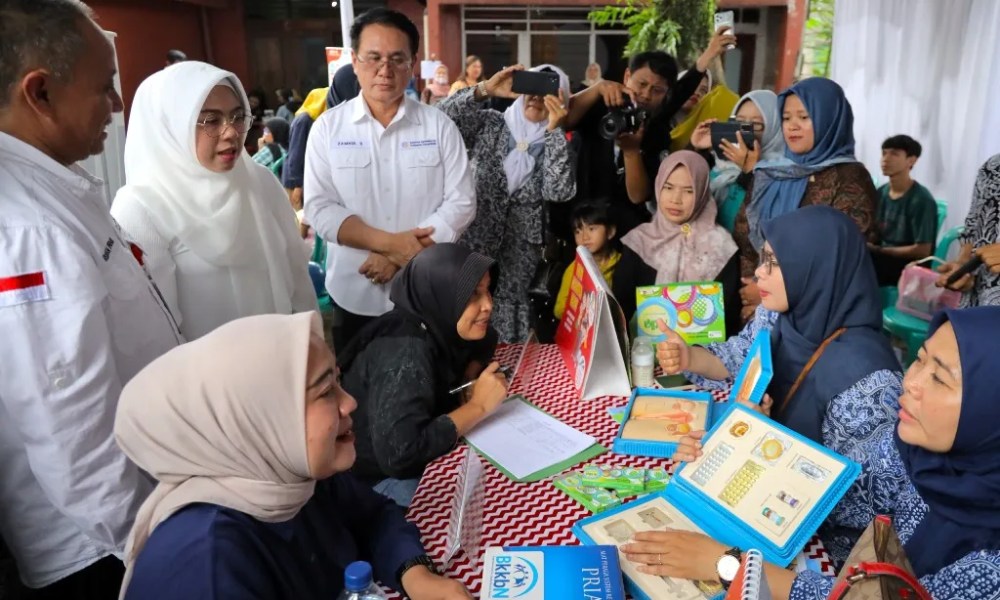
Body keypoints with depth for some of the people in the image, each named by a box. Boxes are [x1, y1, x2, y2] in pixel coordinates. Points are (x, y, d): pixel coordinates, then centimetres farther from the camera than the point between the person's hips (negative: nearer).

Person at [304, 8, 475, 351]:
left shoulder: (439, 126, -3)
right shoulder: (328, 127, -2)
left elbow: (461, 204, -7)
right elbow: (319, 209, -8)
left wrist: (400, 255, -16)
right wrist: (389, 242, -20)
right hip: (355, 295, 1)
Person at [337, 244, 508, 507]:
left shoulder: (437, 324, -7)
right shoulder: (405, 353, -29)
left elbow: (482, 340, 15)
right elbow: (399, 454, -38)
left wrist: (472, 375, -7)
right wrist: (478, 406, -27)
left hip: (419, 458, 7)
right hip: (377, 479, -7)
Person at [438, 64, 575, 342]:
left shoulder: (558, 145, 4)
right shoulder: (489, 124, 4)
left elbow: (559, 192, -15)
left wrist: (553, 130, -17)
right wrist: (484, 90, -18)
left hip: (521, 249, 1)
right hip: (473, 240, 0)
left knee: (510, 314, 6)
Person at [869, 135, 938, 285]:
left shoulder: (921, 199, -12)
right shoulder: (881, 193, 6)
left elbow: (922, 251, -15)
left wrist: (878, 250, -17)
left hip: (910, 264, -6)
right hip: (883, 257, 6)